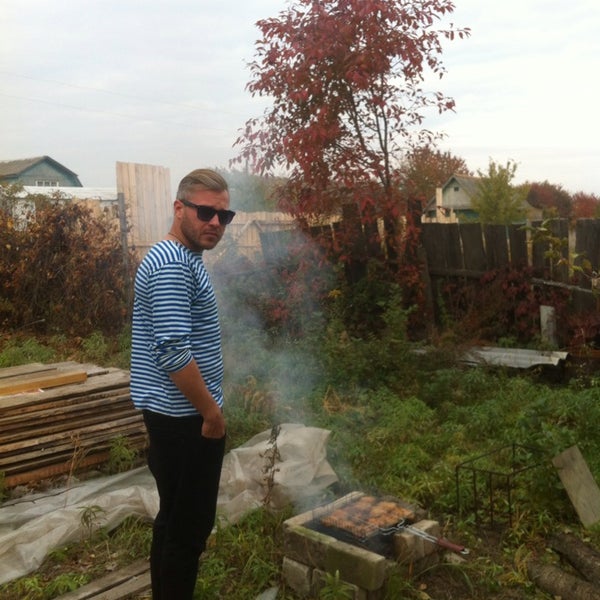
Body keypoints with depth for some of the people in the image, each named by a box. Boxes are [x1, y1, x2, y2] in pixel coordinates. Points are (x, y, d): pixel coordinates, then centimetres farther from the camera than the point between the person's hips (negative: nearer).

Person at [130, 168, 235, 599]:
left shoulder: (182, 259, 13)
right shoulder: (172, 264, -20)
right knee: (189, 526, 2)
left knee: (174, 520, 20)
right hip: (185, 419, -10)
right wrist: (212, 411, -17)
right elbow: (173, 352, -27)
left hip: (175, 416, 10)